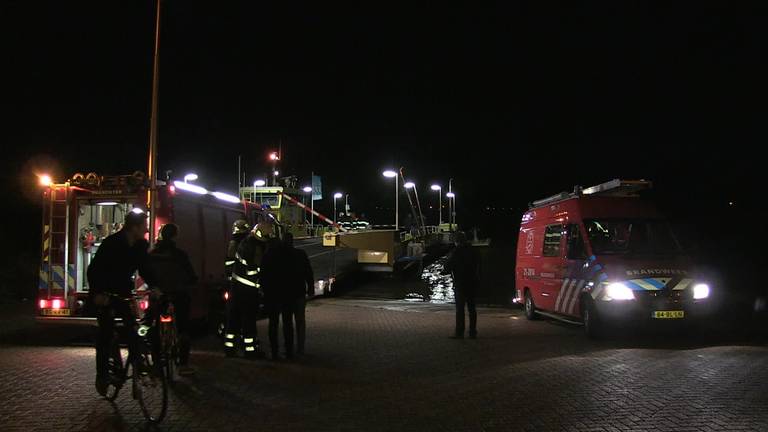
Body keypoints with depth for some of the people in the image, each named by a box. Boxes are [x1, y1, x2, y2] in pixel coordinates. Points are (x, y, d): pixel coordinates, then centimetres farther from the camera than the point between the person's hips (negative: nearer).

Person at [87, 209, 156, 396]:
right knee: (106, 332, -6)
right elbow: (93, 270, -23)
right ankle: (102, 376, 2)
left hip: (124, 293, 5)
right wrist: (97, 293, -36)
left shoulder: (141, 245, -6)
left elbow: (145, 269, 2)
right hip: (104, 294, -5)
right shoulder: (111, 243, -22)